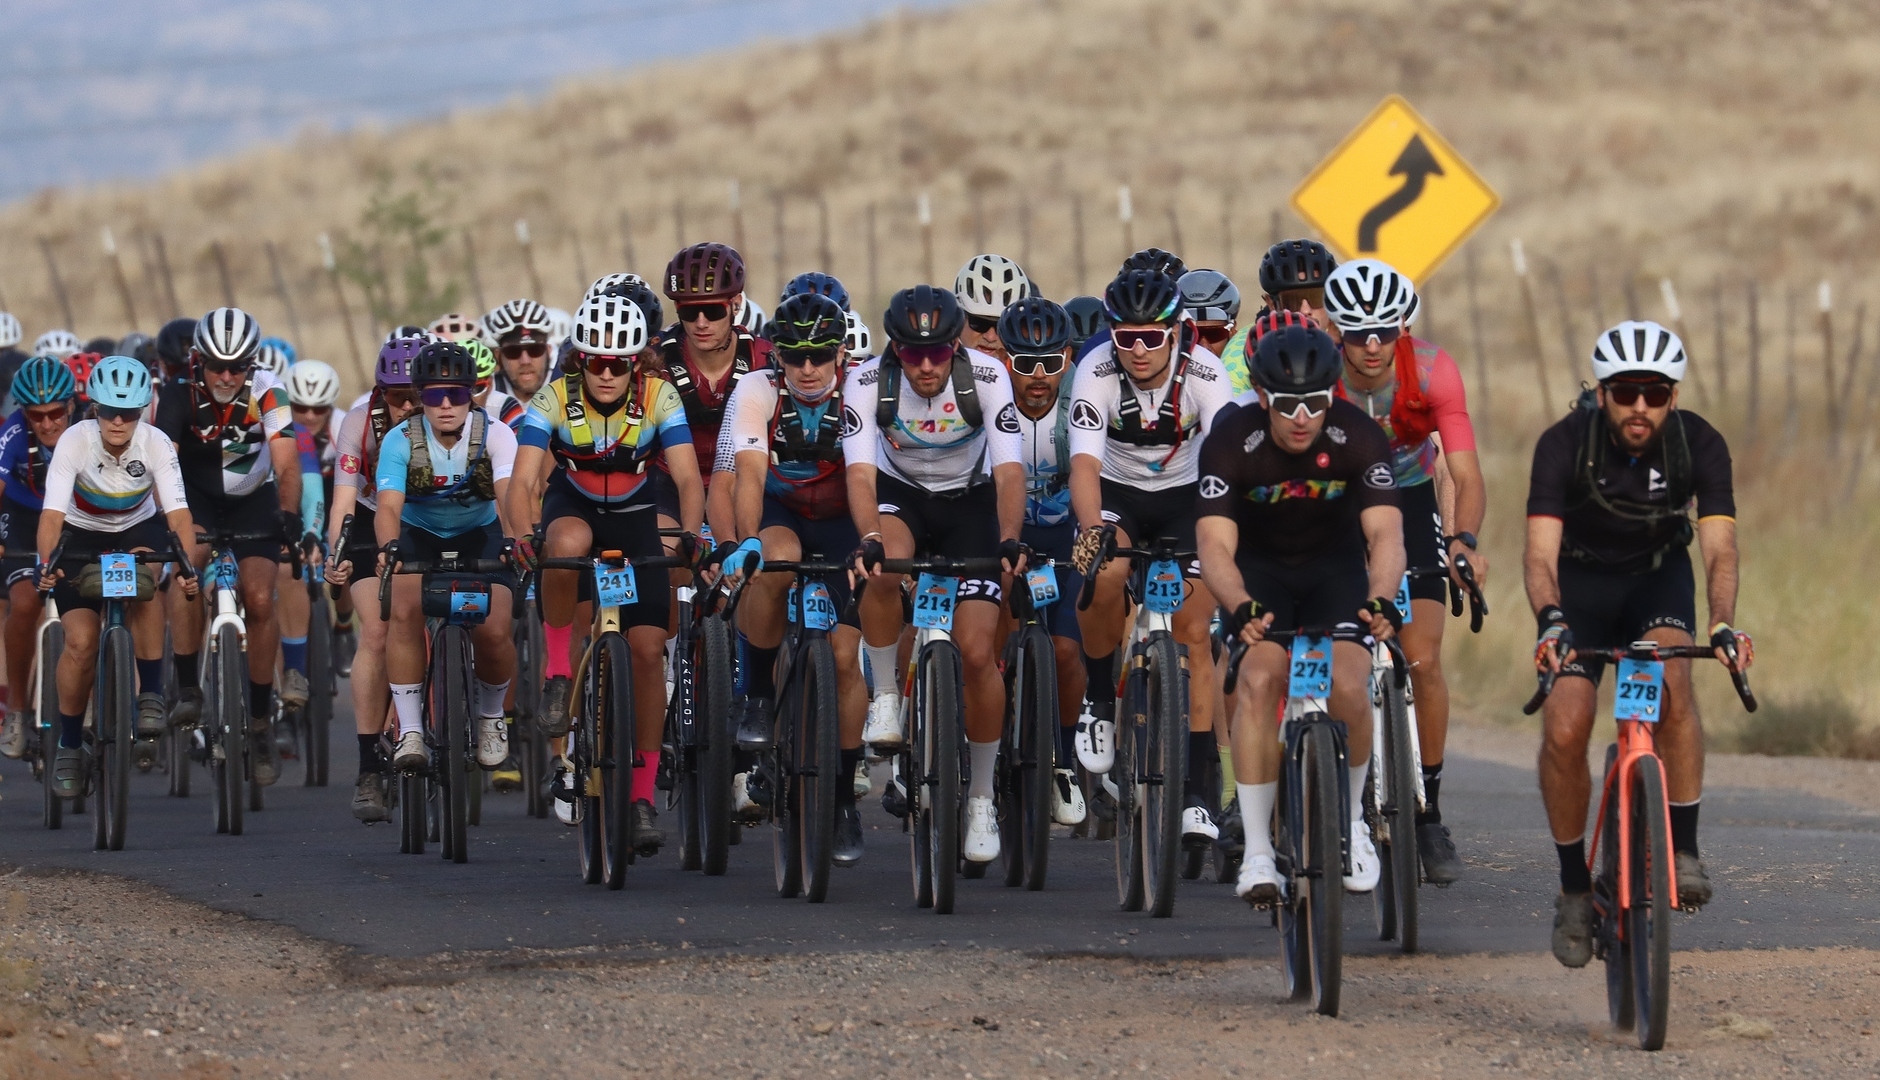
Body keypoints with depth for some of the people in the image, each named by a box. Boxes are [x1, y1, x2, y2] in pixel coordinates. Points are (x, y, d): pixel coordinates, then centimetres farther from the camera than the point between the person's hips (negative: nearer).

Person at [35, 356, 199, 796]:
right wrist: (46, 564, -49)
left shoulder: (156, 444, -24)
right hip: (81, 536, 0)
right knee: (82, 642, -14)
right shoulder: (75, 441, -27)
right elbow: (53, 512, -33)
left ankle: (152, 692, -19)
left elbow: (178, 513, -31)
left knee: (143, 580, -35)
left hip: (137, 531, 0)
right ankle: (69, 744, 6)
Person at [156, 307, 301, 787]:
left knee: (259, 600, -15)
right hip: (197, 497, 0)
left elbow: (287, 465, -31)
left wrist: (289, 516, -48)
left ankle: (260, 720, -1)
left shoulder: (267, 394, -24)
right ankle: (187, 688, -22)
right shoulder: (180, 400, -23)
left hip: (253, 500, 0)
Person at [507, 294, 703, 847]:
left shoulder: (659, 397, -21)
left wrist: (689, 534, -47)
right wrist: (522, 536, -49)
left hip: (635, 515, 1)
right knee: (567, 544, -39)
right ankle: (559, 672, -19)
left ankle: (643, 796, -1)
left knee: (647, 647, -10)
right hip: (572, 504, -1)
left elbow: (688, 477, -28)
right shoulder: (555, 399, -22)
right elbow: (524, 479, -30)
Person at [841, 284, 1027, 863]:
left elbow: (1009, 470, -30)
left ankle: (981, 797, 6)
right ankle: (886, 697, -13)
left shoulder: (986, 376, -25)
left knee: (977, 652, -11)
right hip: (900, 494, 0)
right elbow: (860, 472, -31)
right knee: (885, 571, -37)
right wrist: (869, 540, -50)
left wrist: (1009, 540, -47)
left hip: (968, 501, 0)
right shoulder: (867, 381, -24)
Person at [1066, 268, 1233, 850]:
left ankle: (1195, 793, -6)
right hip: (1116, 494, 0)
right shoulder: (1096, 372, -26)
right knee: (1106, 573, -33)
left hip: (1184, 496, 1)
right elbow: (1085, 463, -35)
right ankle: (1099, 698, -5)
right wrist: (1092, 531, -54)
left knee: (1193, 634, -12)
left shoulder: (1203, 372, -25)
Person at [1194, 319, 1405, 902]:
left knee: (1349, 689, -21)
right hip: (1259, 570, 0)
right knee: (1259, 680, -24)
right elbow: (1215, 546, -32)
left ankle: (1351, 820, 7)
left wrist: (1380, 599, -52)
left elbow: (1385, 532, -32)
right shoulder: (1231, 440, -26)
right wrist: (1241, 608, -52)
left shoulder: (1359, 437, -24)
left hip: (1335, 565, 0)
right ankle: (1256, 852, -18)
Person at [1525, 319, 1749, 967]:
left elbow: (1719, 548, -27)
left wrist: (1723, 623, -47)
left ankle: (1683, 849, -22)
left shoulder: (1700, 444, -21)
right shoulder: (1564, 445, -24)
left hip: (1659, 578, 0)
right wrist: (1550, 621, -51)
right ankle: (1574, 887, 1)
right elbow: (1540, 553, -31)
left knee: (1669, 679, -33)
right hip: (1582, 580, 0)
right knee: (1564, 730, -19)